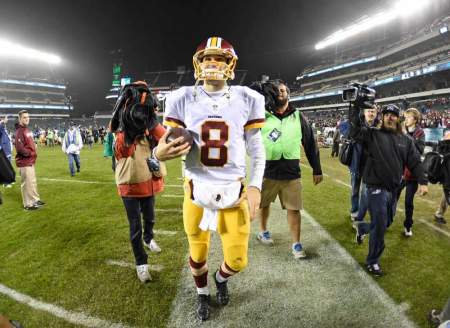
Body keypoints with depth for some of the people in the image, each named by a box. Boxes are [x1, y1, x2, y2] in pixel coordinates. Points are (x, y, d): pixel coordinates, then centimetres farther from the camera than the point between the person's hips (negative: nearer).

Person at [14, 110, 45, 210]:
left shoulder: (27, 130, 13)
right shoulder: (19, 131, -17)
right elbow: (19, 148, -25)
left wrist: (33, 153, 8)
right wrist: (31, 153, -15)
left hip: (30, 161, 10)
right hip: (24, 162, -10)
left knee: (33, 181, 20)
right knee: (27, 183, -2)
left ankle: (35, 200, 33)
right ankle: (28, 204, 8)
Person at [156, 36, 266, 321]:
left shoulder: (247, 99, -4)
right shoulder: (183, 99, -4)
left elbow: (257, 149, 3)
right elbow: (169, 144, -1)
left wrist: (255, 186, -7)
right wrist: (160, 152, -25)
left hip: (234, 190, 0)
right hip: (196, 189, 0)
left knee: (237, 261, 7)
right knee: (198, 254, 19)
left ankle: (221, 278, 46)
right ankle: (202, 293, 51)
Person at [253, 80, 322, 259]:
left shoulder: (298, 117, 4)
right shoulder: (262, 116, -1)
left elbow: (310, 144, 8)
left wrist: (317, 169, 8)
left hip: (292, 173, 0)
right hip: (266, 172, 0)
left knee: (294, 209, 3)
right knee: (264, 203, 18)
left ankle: (296, 244, 19)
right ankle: (263, 231, 42)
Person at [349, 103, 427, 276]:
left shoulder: (406, 140, 10)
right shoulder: (373, 134, -3)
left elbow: (415, 162, 7)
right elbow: (355, 130, -18)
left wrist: (422, 181, -4)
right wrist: (356, 107, -21)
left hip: (394, 190, 6)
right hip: (376, 189, -5)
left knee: (386, 223, 19)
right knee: (380, 226, -4)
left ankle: (362, 228, 48)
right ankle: (372, 262, 14)